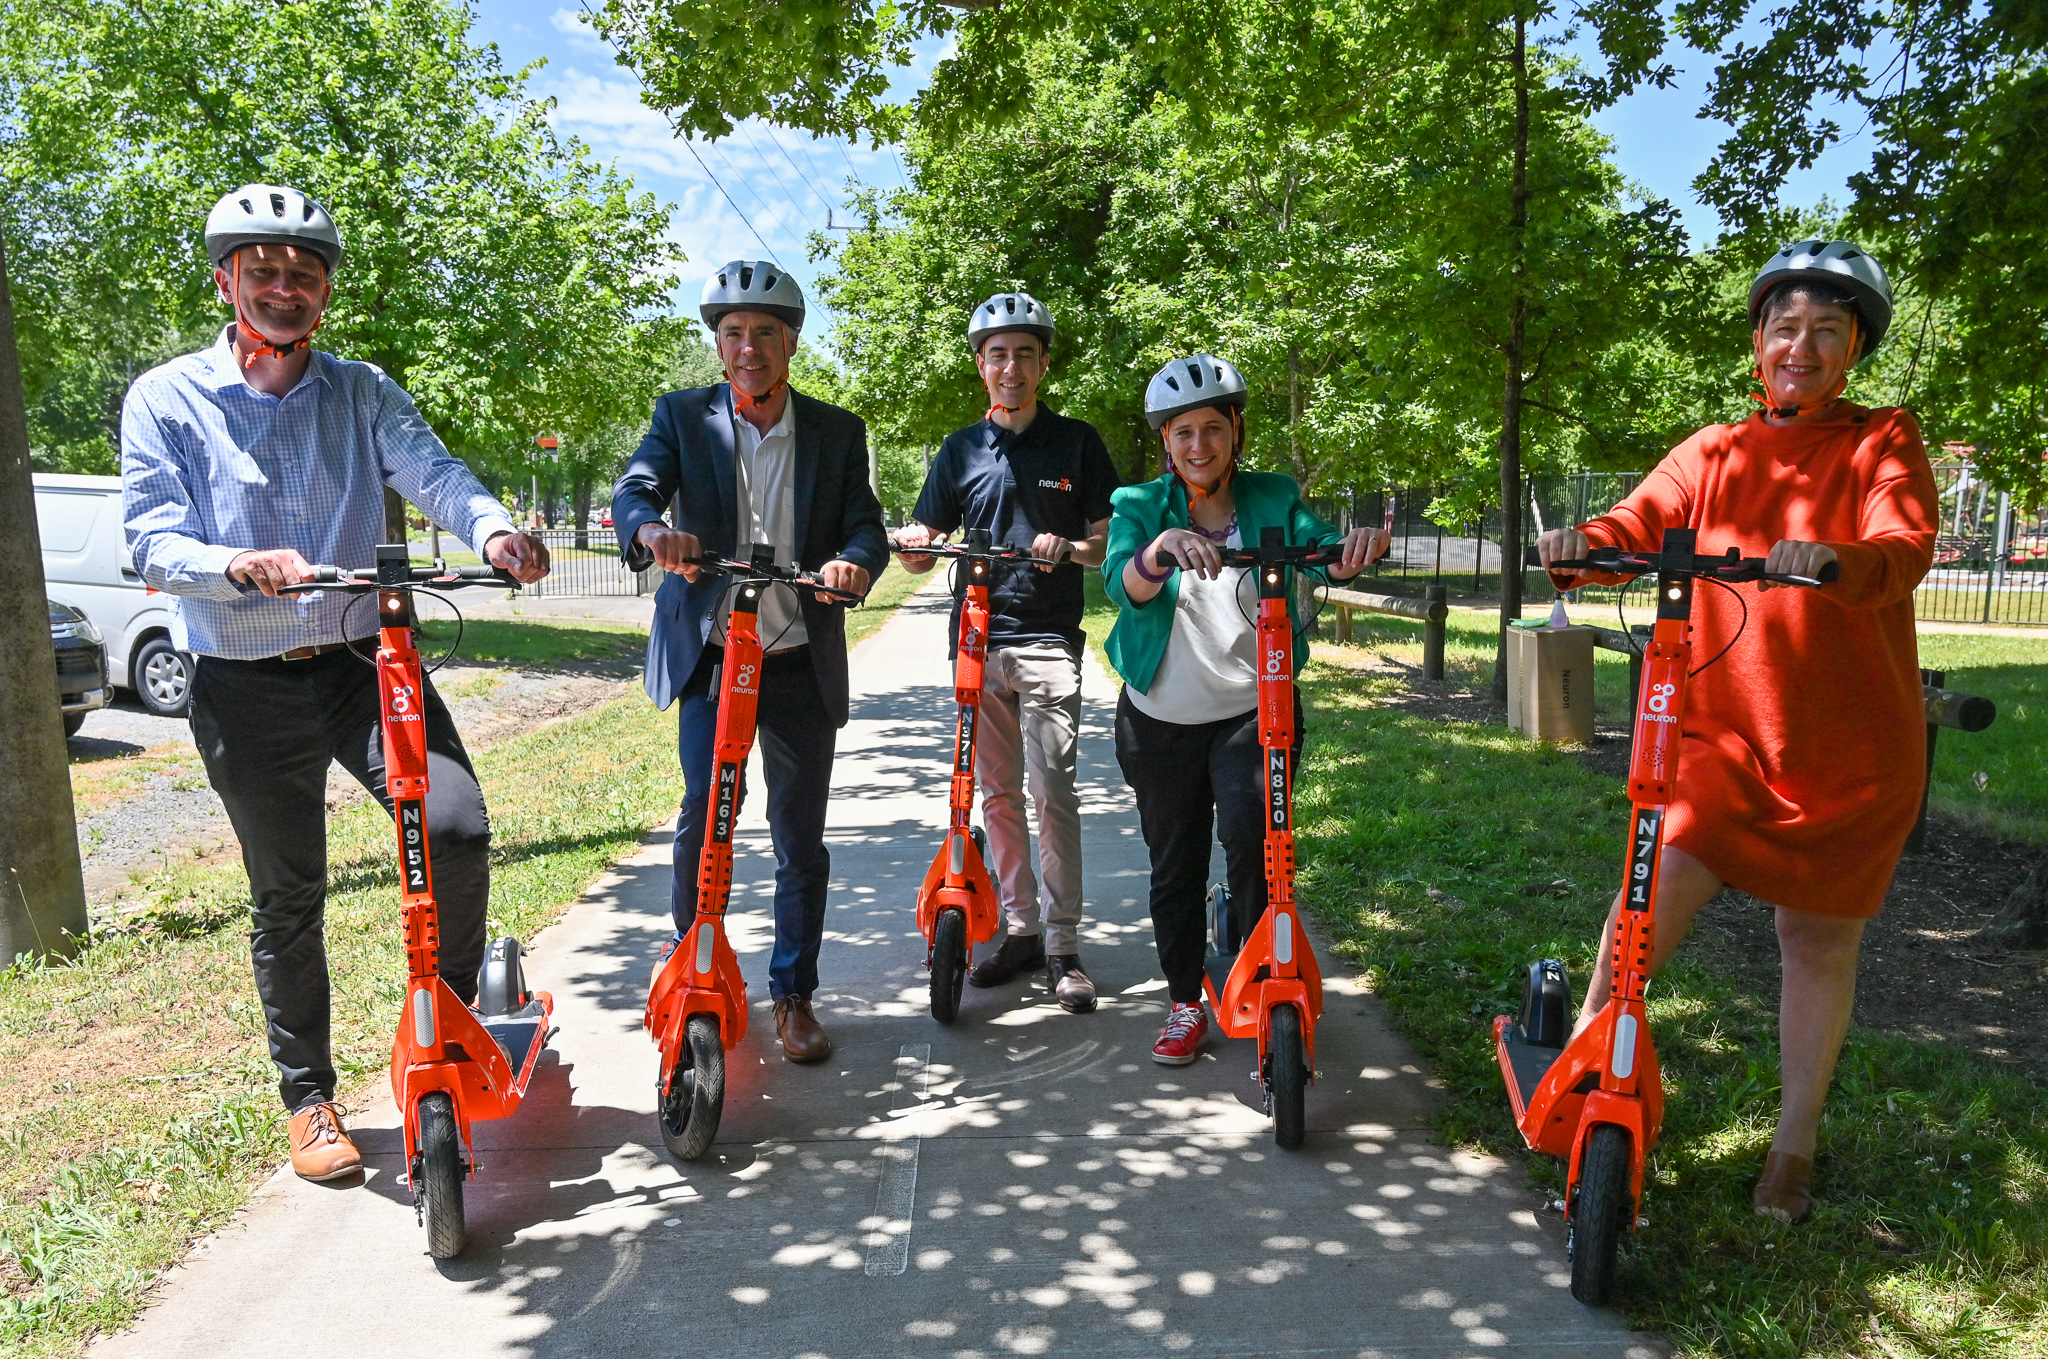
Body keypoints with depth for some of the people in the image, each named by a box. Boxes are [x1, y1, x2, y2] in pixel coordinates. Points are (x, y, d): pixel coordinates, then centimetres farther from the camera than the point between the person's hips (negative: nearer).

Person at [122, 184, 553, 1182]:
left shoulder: (363, 393, 6)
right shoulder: (166, 399, 0)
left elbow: (432, 473, -10)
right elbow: (154, 546, -8)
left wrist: (493, 530, -32)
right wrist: (243, 566, -30)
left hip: (366, 661, 1)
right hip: (246, 688, -1)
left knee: (458, 826, -20)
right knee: (287, 900, 9)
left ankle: (451, 1007, 8)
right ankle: (308, 1097, 28)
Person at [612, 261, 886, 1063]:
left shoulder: (837, 432, 7)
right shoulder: (684, 416, 6)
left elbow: (866, 524, -1)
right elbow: (634, 487, -9)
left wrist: (853, 561, -25)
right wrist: (650, 529, -33)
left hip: (802, 664, 1)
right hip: (708, 654, -1)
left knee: (800, 838, 6)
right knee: (702, 814, -8)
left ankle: (793, 995, 20)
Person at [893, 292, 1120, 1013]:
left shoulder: (1077, 441, 5)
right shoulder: (961, 449, 12)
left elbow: (1112, 542, 1)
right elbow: (921, 554, 11)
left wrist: (1069, 547, -20)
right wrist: (908, 542, -13)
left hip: (1048, 641, -3)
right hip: (978, 642, 4)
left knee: (1053, 792, -9)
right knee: (997, 793, 8)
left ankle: (1063, 946, 0)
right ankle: (1021, 928, 19)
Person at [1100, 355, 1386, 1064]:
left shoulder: (1271, 498, 0)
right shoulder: (1140, 506, -2)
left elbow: (1323, 551, -17)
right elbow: (1124, 585, -22)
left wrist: (1357, 545, -41)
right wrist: (1162, 549, -44)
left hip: (1253, 712, -1)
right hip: (1162, 720, 1)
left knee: (1250, 836, -22)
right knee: (1174, 866, 10)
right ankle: (1186, 1005, 28)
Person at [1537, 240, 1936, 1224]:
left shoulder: (1882, 443, 0)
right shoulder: (1713, 454, 7)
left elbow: (1905, 544, -19)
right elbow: (1636, 525, -8)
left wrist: (1836, 563, -42)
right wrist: (1582, 545, -32)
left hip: (1850, 748, -1)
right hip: (1724, 730, 1)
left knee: (1817, 942, 9)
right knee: (1653, 892, -12)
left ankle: (1793, 1146, 26)